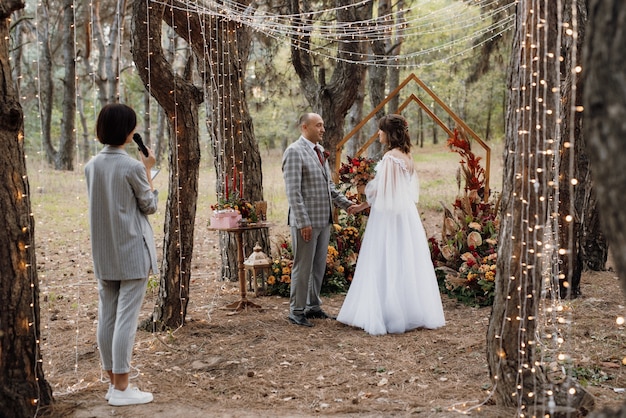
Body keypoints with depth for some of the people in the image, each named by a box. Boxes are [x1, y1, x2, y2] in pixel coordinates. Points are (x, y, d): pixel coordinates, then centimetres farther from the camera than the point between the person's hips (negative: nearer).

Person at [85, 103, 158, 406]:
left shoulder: (92, 165, 4)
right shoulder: (132, 167, -15)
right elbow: (149, 205, -4)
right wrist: (148, 170, 4)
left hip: (103, 253, 7)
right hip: (132, 251, -7)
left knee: (107, 316, 10)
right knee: (126, 318, -3)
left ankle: (113, 382, 19)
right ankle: (121, 389, 1)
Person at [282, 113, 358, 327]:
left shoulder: (320, 151, 15)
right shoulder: (295, 151, -12)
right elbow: (293, 191, -17)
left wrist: (346, 204, 10)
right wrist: (303, 222, -21)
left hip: (324, 220, 8)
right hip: (306, 222, -8)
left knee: (319, 266, 14)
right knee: (303, 266, 0)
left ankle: (313, 306, 26)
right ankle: (296, 310, 11)